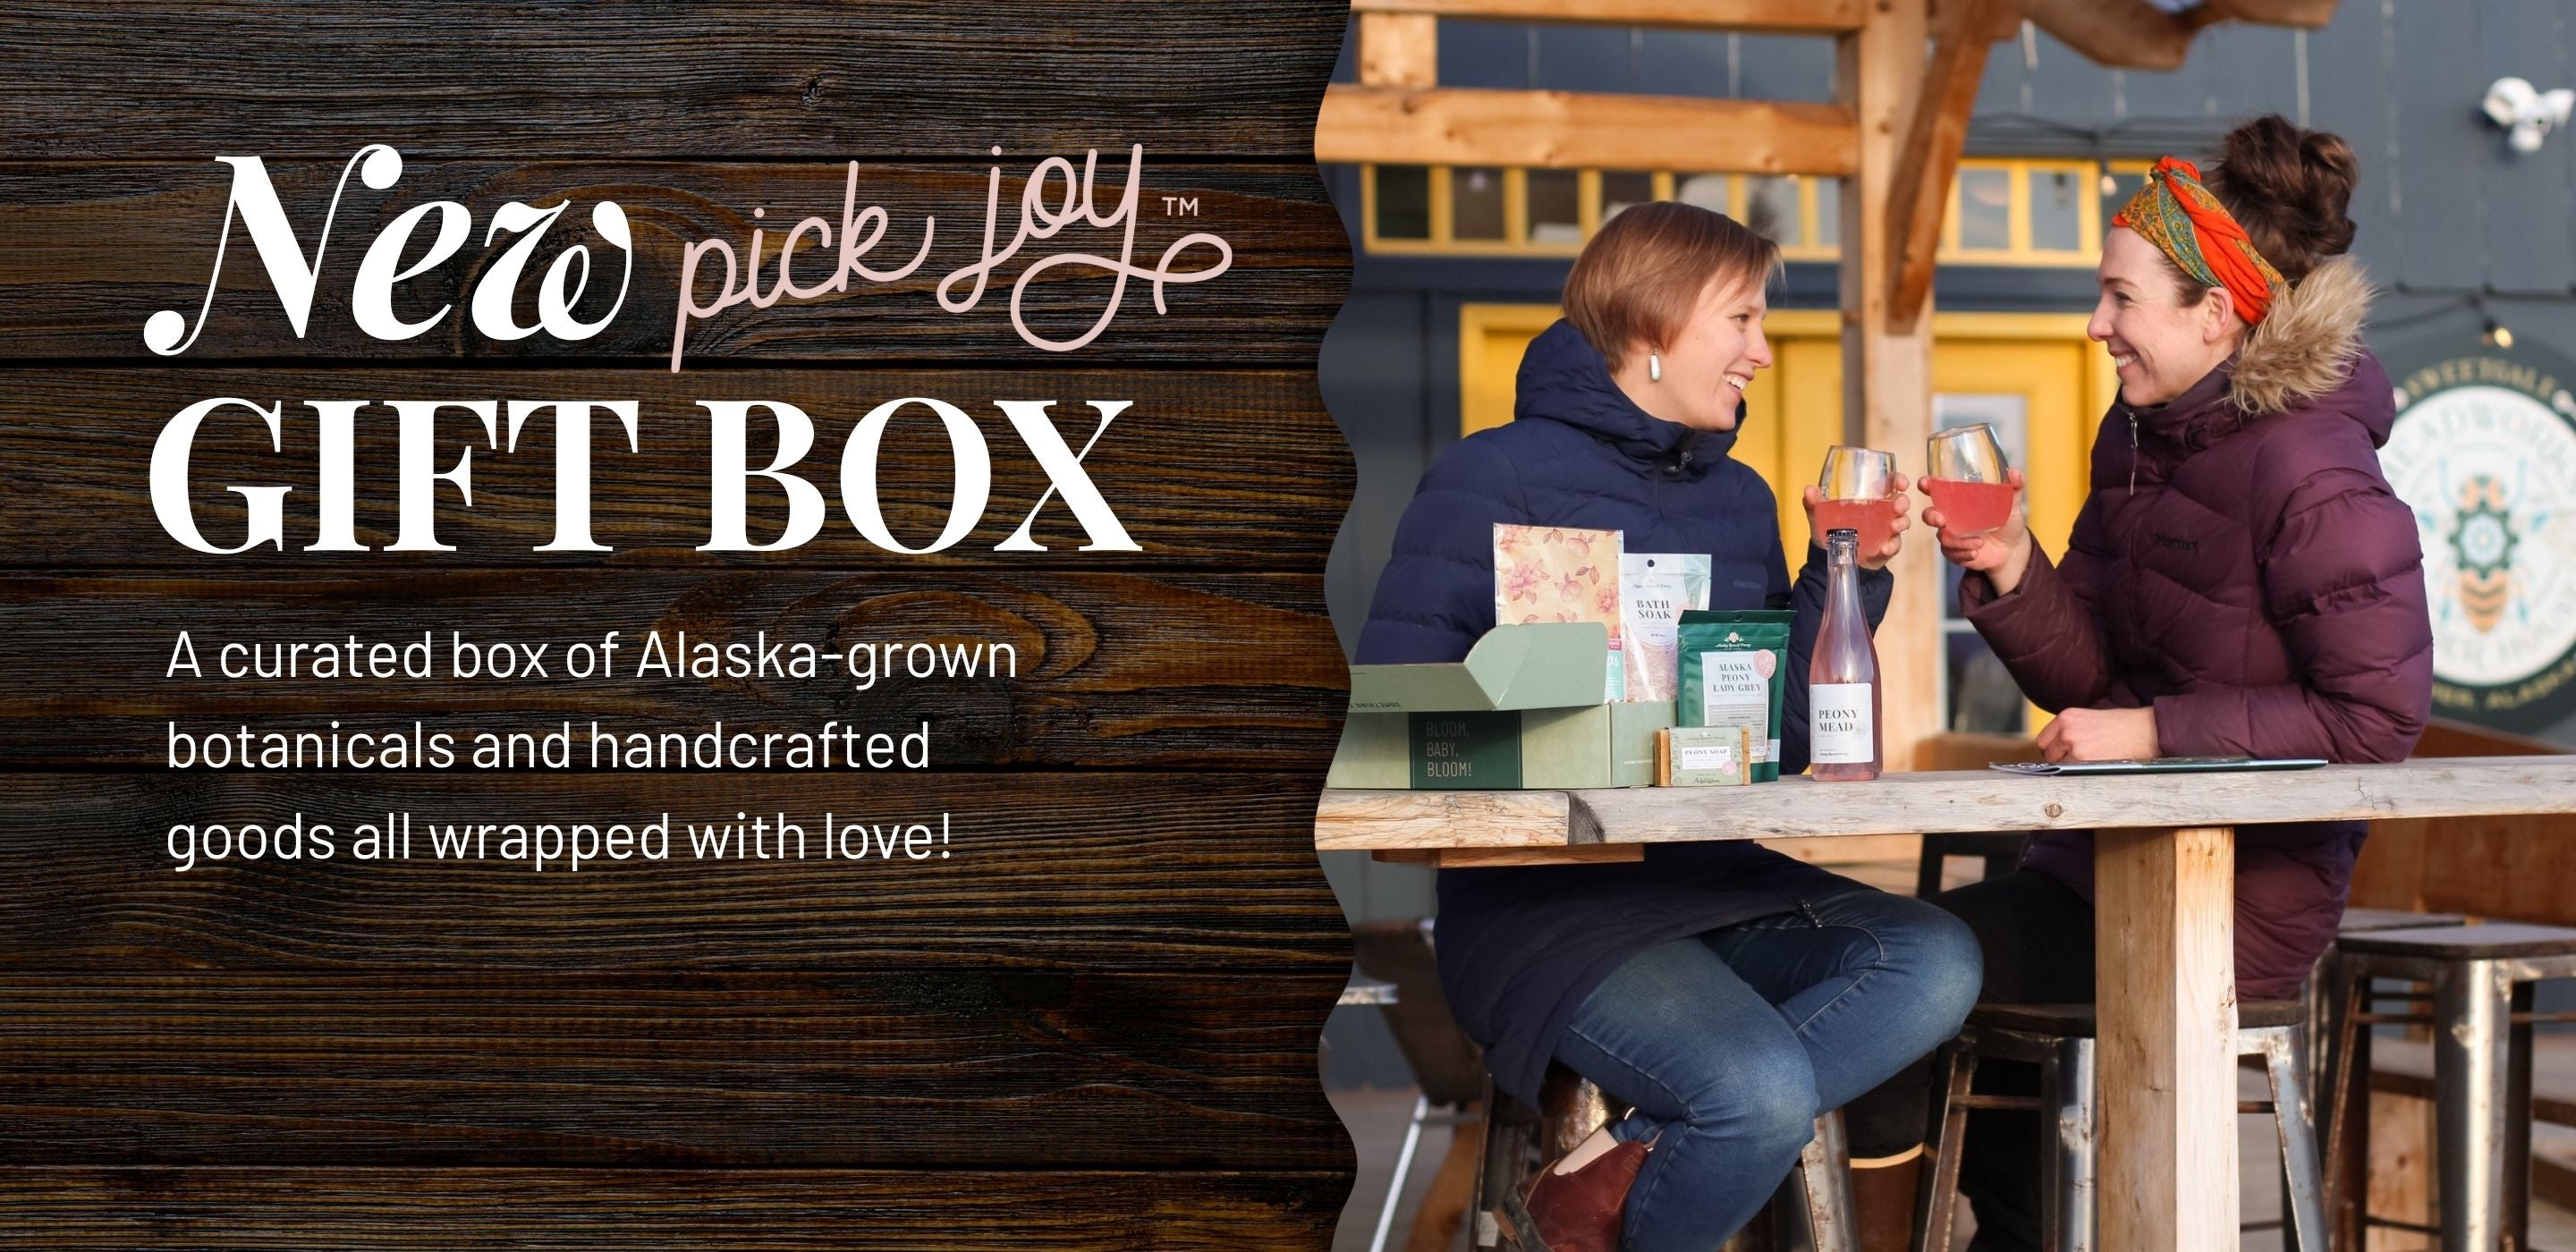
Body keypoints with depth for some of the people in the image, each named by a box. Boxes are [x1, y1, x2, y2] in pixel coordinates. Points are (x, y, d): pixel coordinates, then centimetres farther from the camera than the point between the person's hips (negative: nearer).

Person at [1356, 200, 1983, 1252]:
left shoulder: (1741, 500, 17)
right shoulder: (1497, 476, -2)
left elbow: (1784, 740, 13)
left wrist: (1844, 580, 3)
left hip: (1719, 888, 7)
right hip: (1548, 902, -7)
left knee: (1938, 961, -21)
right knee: (1766, 1088, -31)